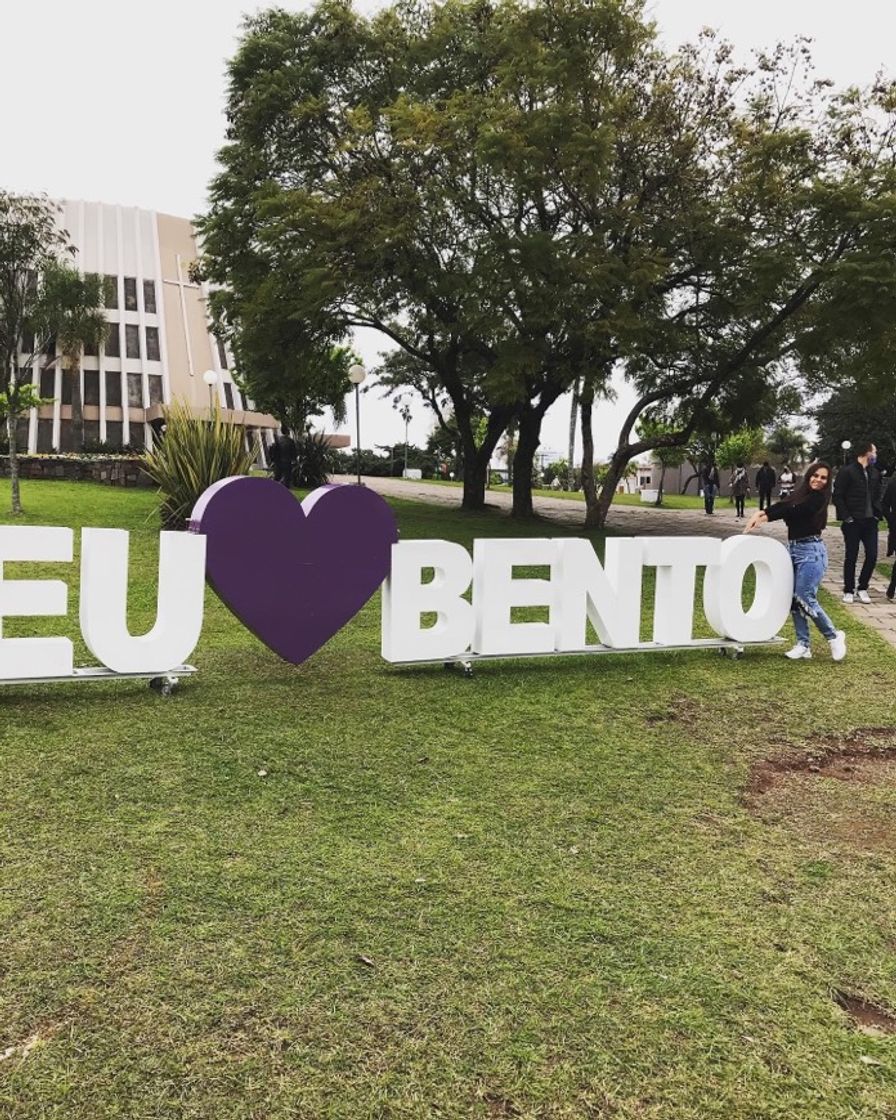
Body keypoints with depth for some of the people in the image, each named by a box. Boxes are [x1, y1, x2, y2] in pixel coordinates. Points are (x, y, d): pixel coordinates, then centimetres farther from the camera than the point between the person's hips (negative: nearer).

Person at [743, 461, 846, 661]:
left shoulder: (819, 498, -7)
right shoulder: (800, 494, 13)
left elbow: (793, 510, -19)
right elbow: (783, 505, -3)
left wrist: (764, 515, -22)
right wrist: (761, 513, -22)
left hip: (811, 551, -7)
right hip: (793, 549, 7)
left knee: (805, 598, -11)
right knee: (794, 598, 4)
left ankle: (834, 636, 9)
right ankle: (803, 645, 10)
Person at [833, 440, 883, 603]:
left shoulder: (875, 473, 10)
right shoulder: (847, 472, -8)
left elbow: (877, 496, 18)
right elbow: (837, 497, -9)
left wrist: (878, 514, 4)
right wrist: (846, 517, -12)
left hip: (870, 522, 5)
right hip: (853, 523, -5)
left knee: (872, 556, 1)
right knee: (851, 557, 3)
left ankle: (862, 588, 17)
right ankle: (849, 591, 16)